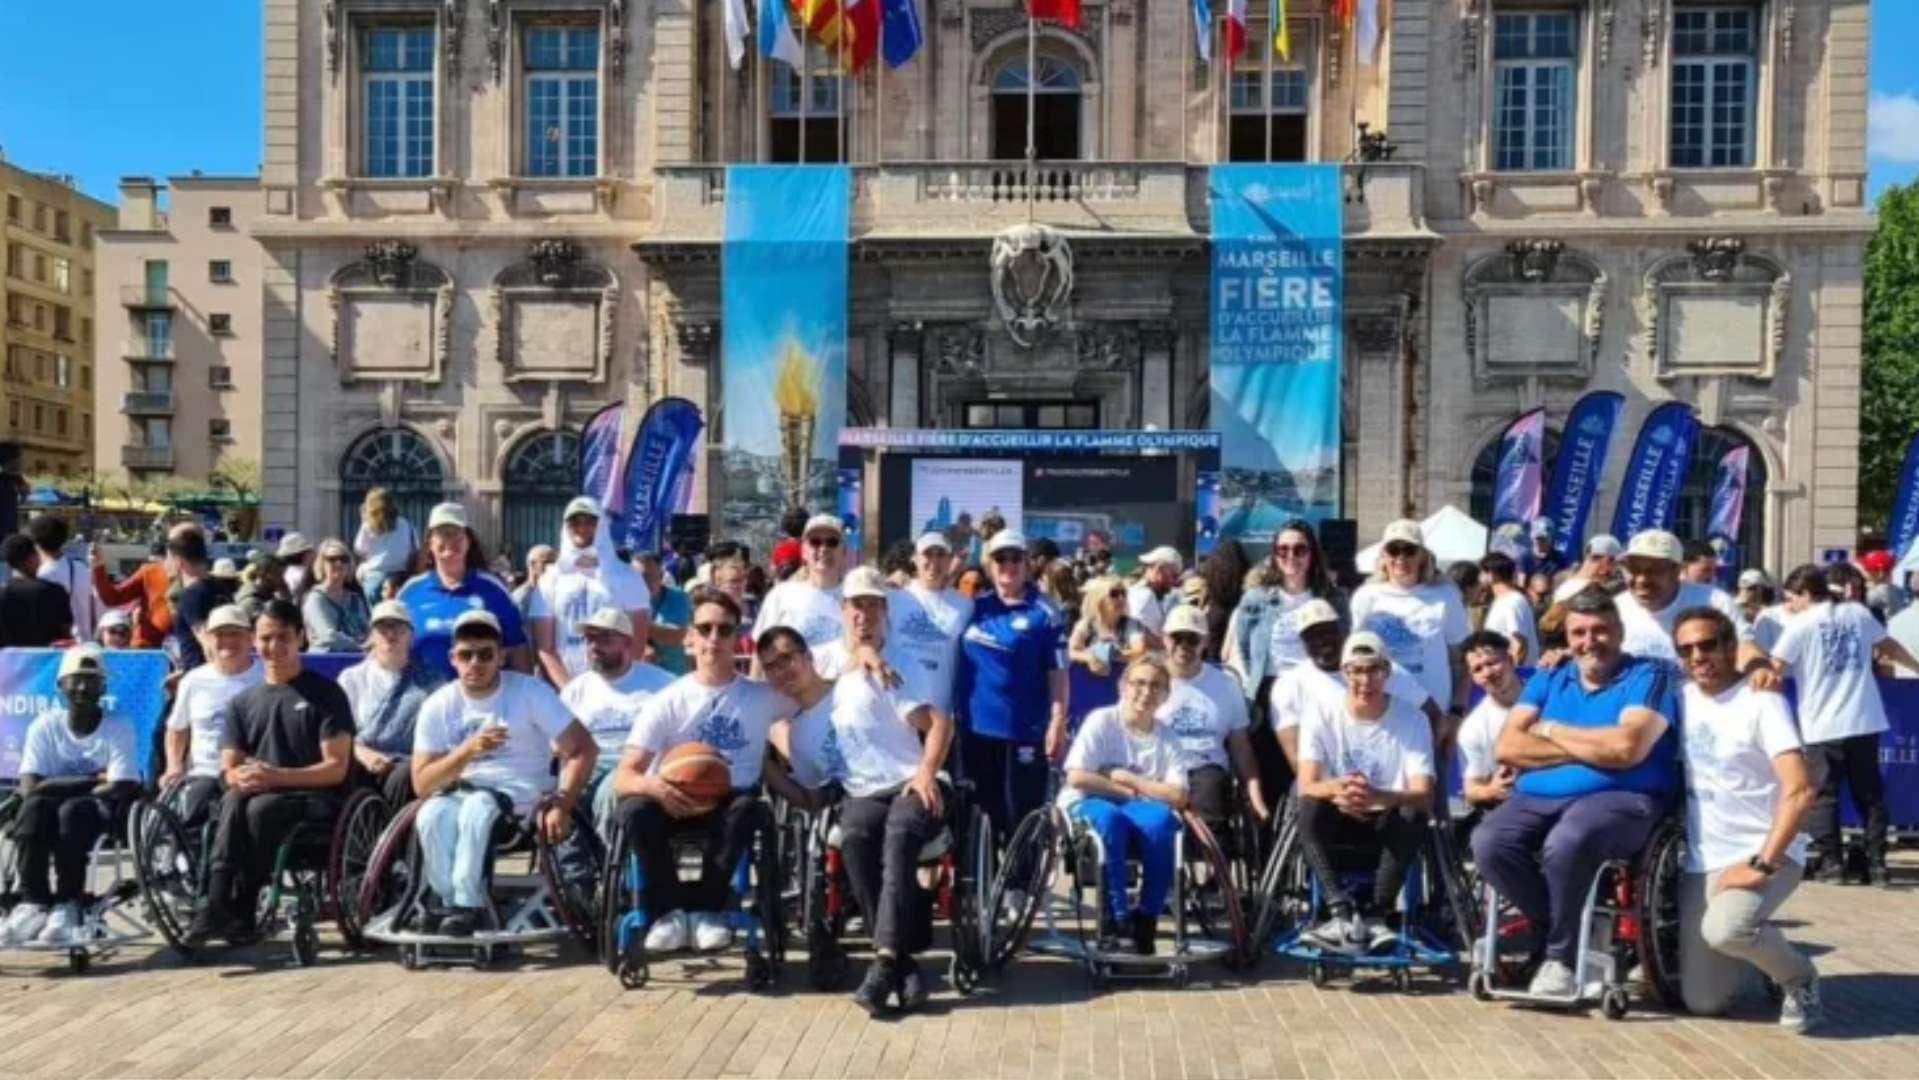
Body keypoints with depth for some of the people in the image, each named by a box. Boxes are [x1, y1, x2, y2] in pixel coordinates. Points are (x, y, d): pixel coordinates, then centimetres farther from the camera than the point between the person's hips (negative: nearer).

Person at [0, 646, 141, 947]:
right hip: (53, 813, 2)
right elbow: (30, 788, -11)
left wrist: (59, 786, -12)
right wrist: (92, 780, -17)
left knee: (73, 810, -34)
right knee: (34, 807, -30)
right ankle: (32, 902, -29)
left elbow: (121, 790, -16)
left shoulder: (119, 729, -6)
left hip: (103, 814, -2)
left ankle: (68, 906, -25)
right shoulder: (44, 726, 1)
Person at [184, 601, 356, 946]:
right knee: (234, 800, -31)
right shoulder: (243, 702, 18)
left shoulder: (325, 693, 2)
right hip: (260, 794, 4)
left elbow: (336, 768, -6)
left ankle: (239, 912, -23)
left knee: (260, 808, -34)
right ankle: (218, 905, -36)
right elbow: (228, 769, 10)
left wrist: (276, 776, -20)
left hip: (316, 799, -4)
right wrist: (240, 777, -15)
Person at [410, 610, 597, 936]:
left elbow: (583, 748, -12)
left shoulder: (529, 692, -7)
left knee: (476, 808, -34)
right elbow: (422, 784, -7)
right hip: (462, 788, 3)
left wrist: (562, 806, -23)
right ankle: (447, 899, -11)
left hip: (521, 789, -3)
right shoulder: (438, 706, 0)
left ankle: (467, 903, -21)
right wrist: (468, 750, -23)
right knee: (431, 816, -29)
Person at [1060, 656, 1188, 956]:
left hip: (1138, 811, 3)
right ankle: (1115, 916, -28)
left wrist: (1127, 779, -13)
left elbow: (1178, 797, -8)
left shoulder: (1167, 738, 3)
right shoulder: (1101, 721, -6)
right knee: (1110, 817, -38)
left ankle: (1146, 915, -20)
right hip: (1088, 805, -3)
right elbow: (1077, 778, -14)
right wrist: (1128, 792, -11)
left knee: (1162, 820, -32)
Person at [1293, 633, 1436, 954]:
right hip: (1341, 821, 1)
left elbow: (1424, 796, -20)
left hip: (1390, 822, -1)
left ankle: (1378, 916, -26)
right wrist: (1337, 789, -43)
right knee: (1309, 808, -31)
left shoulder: (1412, 720, -10)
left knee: (1413, 814, -33)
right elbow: (1307, 785, -18)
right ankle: (1344, 915, -36)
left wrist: (1378, 796, -43)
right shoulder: (1322, 717, -7)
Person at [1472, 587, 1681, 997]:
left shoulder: (1648, 674, 5)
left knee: (1566, 843, -37)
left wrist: (1552, 730, 1)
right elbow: (1508, 748, 4)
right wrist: (1591, 747, -4)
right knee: (1488, 843, -26)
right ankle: (1575, 934, -4)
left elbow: (1626, 748, -13)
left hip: (1620, 797, -4)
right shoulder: (1547, 679, 18)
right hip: (1539, 797, 5)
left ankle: (1563, 955, -11)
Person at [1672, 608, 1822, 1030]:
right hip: (1701, 861, 5)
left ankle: (1799, 977, -3)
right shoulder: (1682, 699, 6)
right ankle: (1753, 940, 31)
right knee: (1703, 1002, 0)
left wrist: (1763, 864, -25)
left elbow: (1799, 791, -20)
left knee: (1723, 929, -36)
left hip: (1766, 852, -5)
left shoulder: (1761, 702, -10)